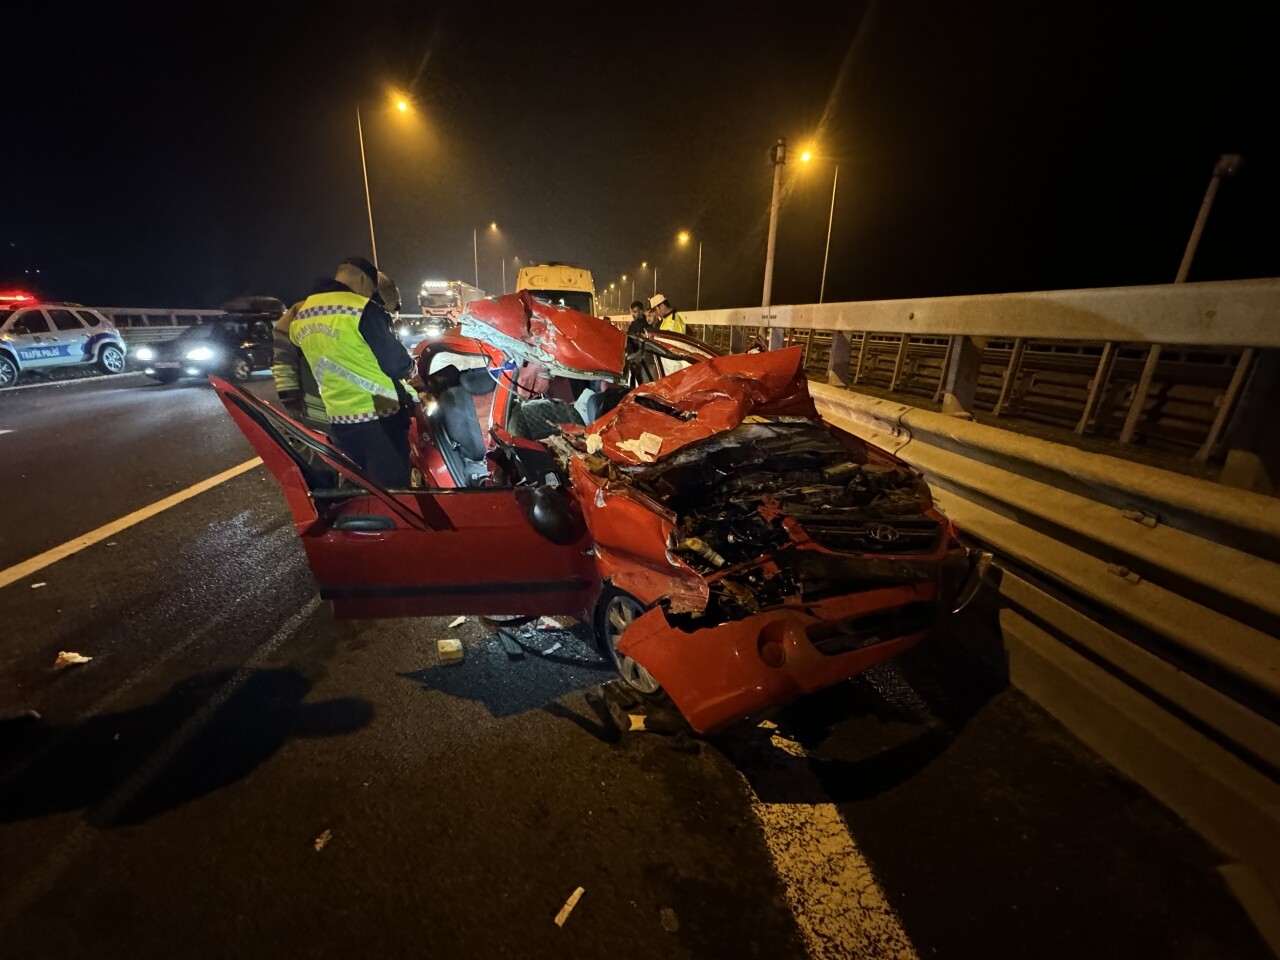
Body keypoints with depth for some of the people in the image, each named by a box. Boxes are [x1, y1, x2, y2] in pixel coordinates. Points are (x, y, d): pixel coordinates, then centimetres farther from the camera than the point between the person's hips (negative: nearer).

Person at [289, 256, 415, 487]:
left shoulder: (300, 317, 11)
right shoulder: (363, 310, -13)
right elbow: (395, 362, -11)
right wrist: (411, 367, 9)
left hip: (338, 420, 8)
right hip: (378, 416, -7)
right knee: (393, 485, -1)